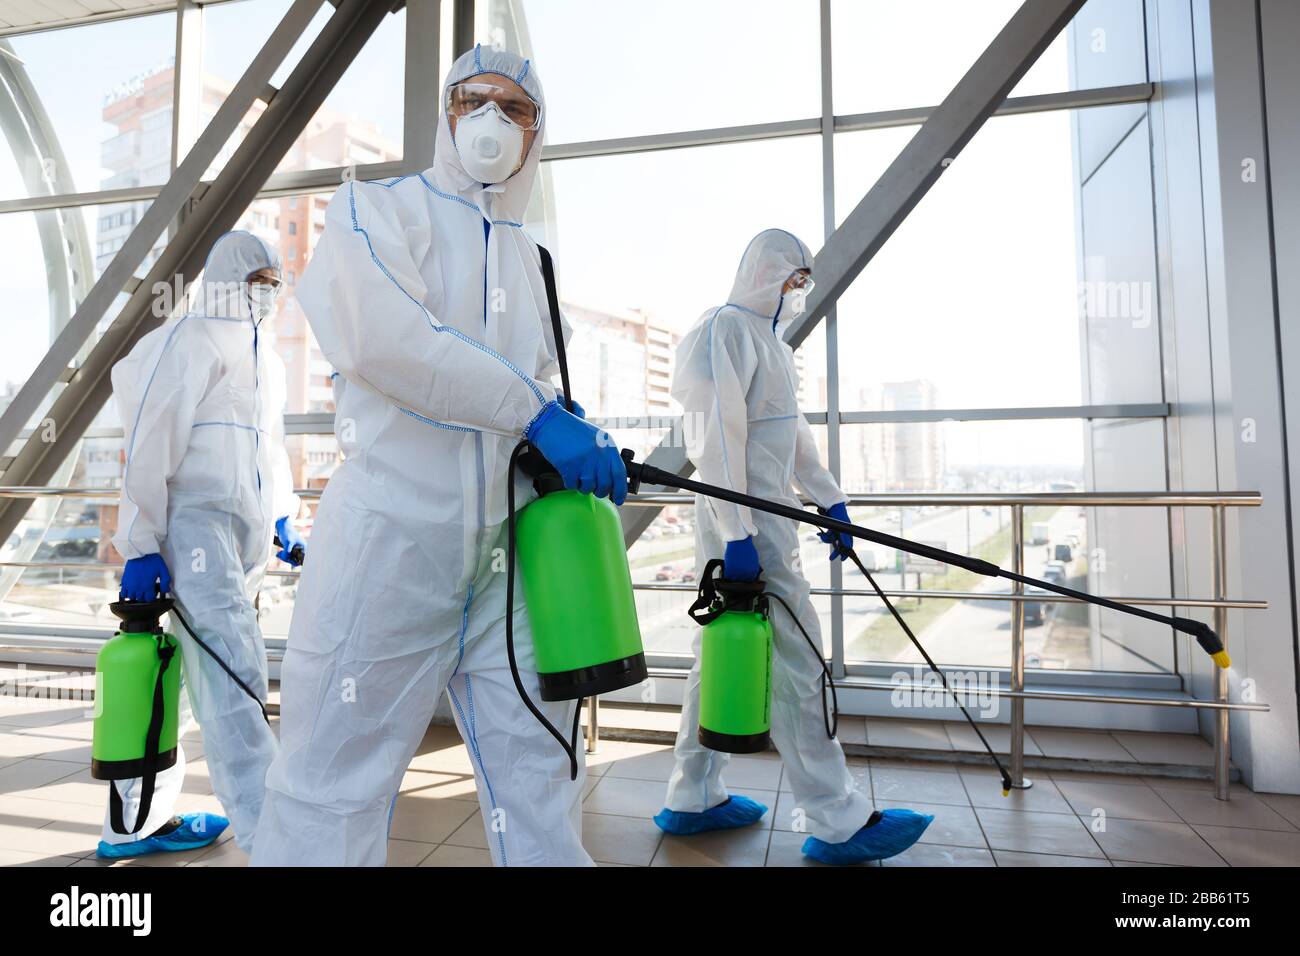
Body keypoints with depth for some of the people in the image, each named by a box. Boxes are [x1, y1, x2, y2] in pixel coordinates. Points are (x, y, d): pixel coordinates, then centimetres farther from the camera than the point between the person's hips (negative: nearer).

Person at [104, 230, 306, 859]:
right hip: (194, 520, -8)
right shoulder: (189, 341, -2)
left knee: (206, 672, 9)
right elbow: (150, 442, -9)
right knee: (233, 672, -15)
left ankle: (136, 822, 22)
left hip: (248, 533, 8)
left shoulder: (266, 358, 23)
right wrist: (140, 544, -14)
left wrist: (284, 518, 19)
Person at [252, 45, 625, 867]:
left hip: (513, 550, 6)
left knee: (538, 782, 12)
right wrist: (534, 412, -19)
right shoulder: (375, 208, 4)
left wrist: (586, 446, 4)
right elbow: (381, 336, -16)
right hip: (394, 533, -5)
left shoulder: (532, 258, 21)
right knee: (336, 790, 3)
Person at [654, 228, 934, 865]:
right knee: (793, 659, -5)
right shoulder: (726, 329, -10)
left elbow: (792, 430, 23)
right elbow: (718, 438, -19)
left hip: (767, 514, 10)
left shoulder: (768, 338, 21)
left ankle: (693, 800, 25)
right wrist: (736, 536, -22)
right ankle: (838, 823, 6)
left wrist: (829, 499, 19)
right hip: (741, 521, -10)